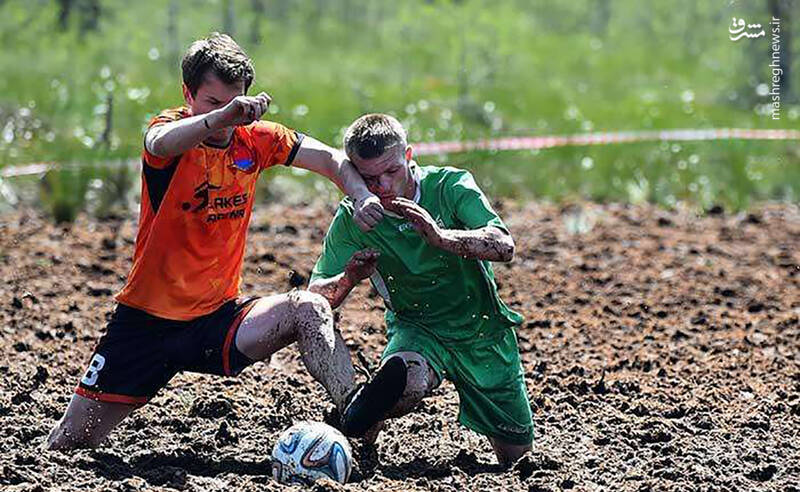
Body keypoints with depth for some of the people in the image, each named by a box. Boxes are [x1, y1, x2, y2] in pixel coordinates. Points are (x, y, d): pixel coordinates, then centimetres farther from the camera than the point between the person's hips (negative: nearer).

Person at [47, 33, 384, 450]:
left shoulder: (253, 139, 1)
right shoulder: (175, 127, -11)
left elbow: (331, 160, 8)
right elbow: (160, 143, -37)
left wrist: (361, 195, -14)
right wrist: (221, 116, -56)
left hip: (218, 317, 2)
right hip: (147, 319, -2)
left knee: (309, 309, -26)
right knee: (69, 443, -1)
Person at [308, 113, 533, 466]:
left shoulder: (450, 185, -16)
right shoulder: (353, 218, -12)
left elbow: (504, 247, -29)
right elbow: (315, 298, -13)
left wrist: (440, 236, -47)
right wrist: (349, 279, -36)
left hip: (482, 330, 1)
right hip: (416, 328, -1)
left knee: (516, 450, 10)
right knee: (406, 380, -39)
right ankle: (352, 434, -12)